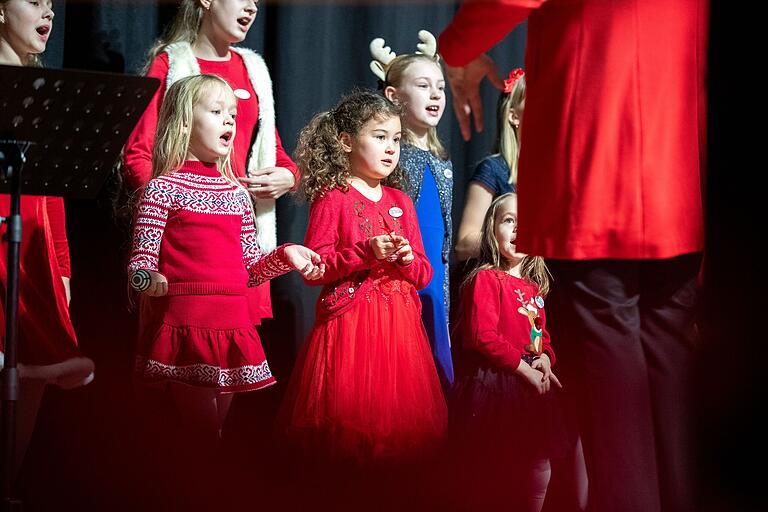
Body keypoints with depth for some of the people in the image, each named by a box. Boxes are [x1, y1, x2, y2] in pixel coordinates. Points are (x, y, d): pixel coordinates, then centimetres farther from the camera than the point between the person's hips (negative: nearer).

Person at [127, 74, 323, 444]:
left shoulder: (237, 193, 16)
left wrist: (283, 256, 3)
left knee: (218, 424, 10)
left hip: (233, 325, 6)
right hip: (184, 322, -6)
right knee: (200, 432, -7)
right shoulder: (163, 188, -3)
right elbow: (140, 261, -7)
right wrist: (148, 279, -28)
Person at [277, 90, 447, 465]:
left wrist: (408, 259, -6)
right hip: (350, 320, -6)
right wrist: (365, 253, -19)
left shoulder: (401, 202, 14)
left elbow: (424, 275, 16)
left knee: (398, 410, 5)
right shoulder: (332, 199, -4)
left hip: (400, 320, 6)